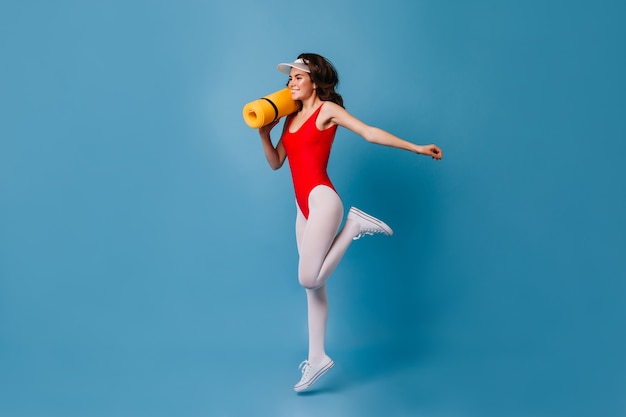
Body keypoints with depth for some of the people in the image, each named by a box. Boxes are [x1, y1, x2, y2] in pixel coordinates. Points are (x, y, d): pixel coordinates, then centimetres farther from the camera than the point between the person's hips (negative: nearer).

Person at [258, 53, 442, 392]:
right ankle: (317, 357, 16)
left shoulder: (328, 109, -3)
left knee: (309, 279, -16)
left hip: (322, 199, -8)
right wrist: (264, 134, 1)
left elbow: (370, 133, -8)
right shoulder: (291, 118, 17)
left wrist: (416, 148, -13)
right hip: (303, 206, 8)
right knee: (312, 283, 9)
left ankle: (353, 226, 2)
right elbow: (276, 163, 18)